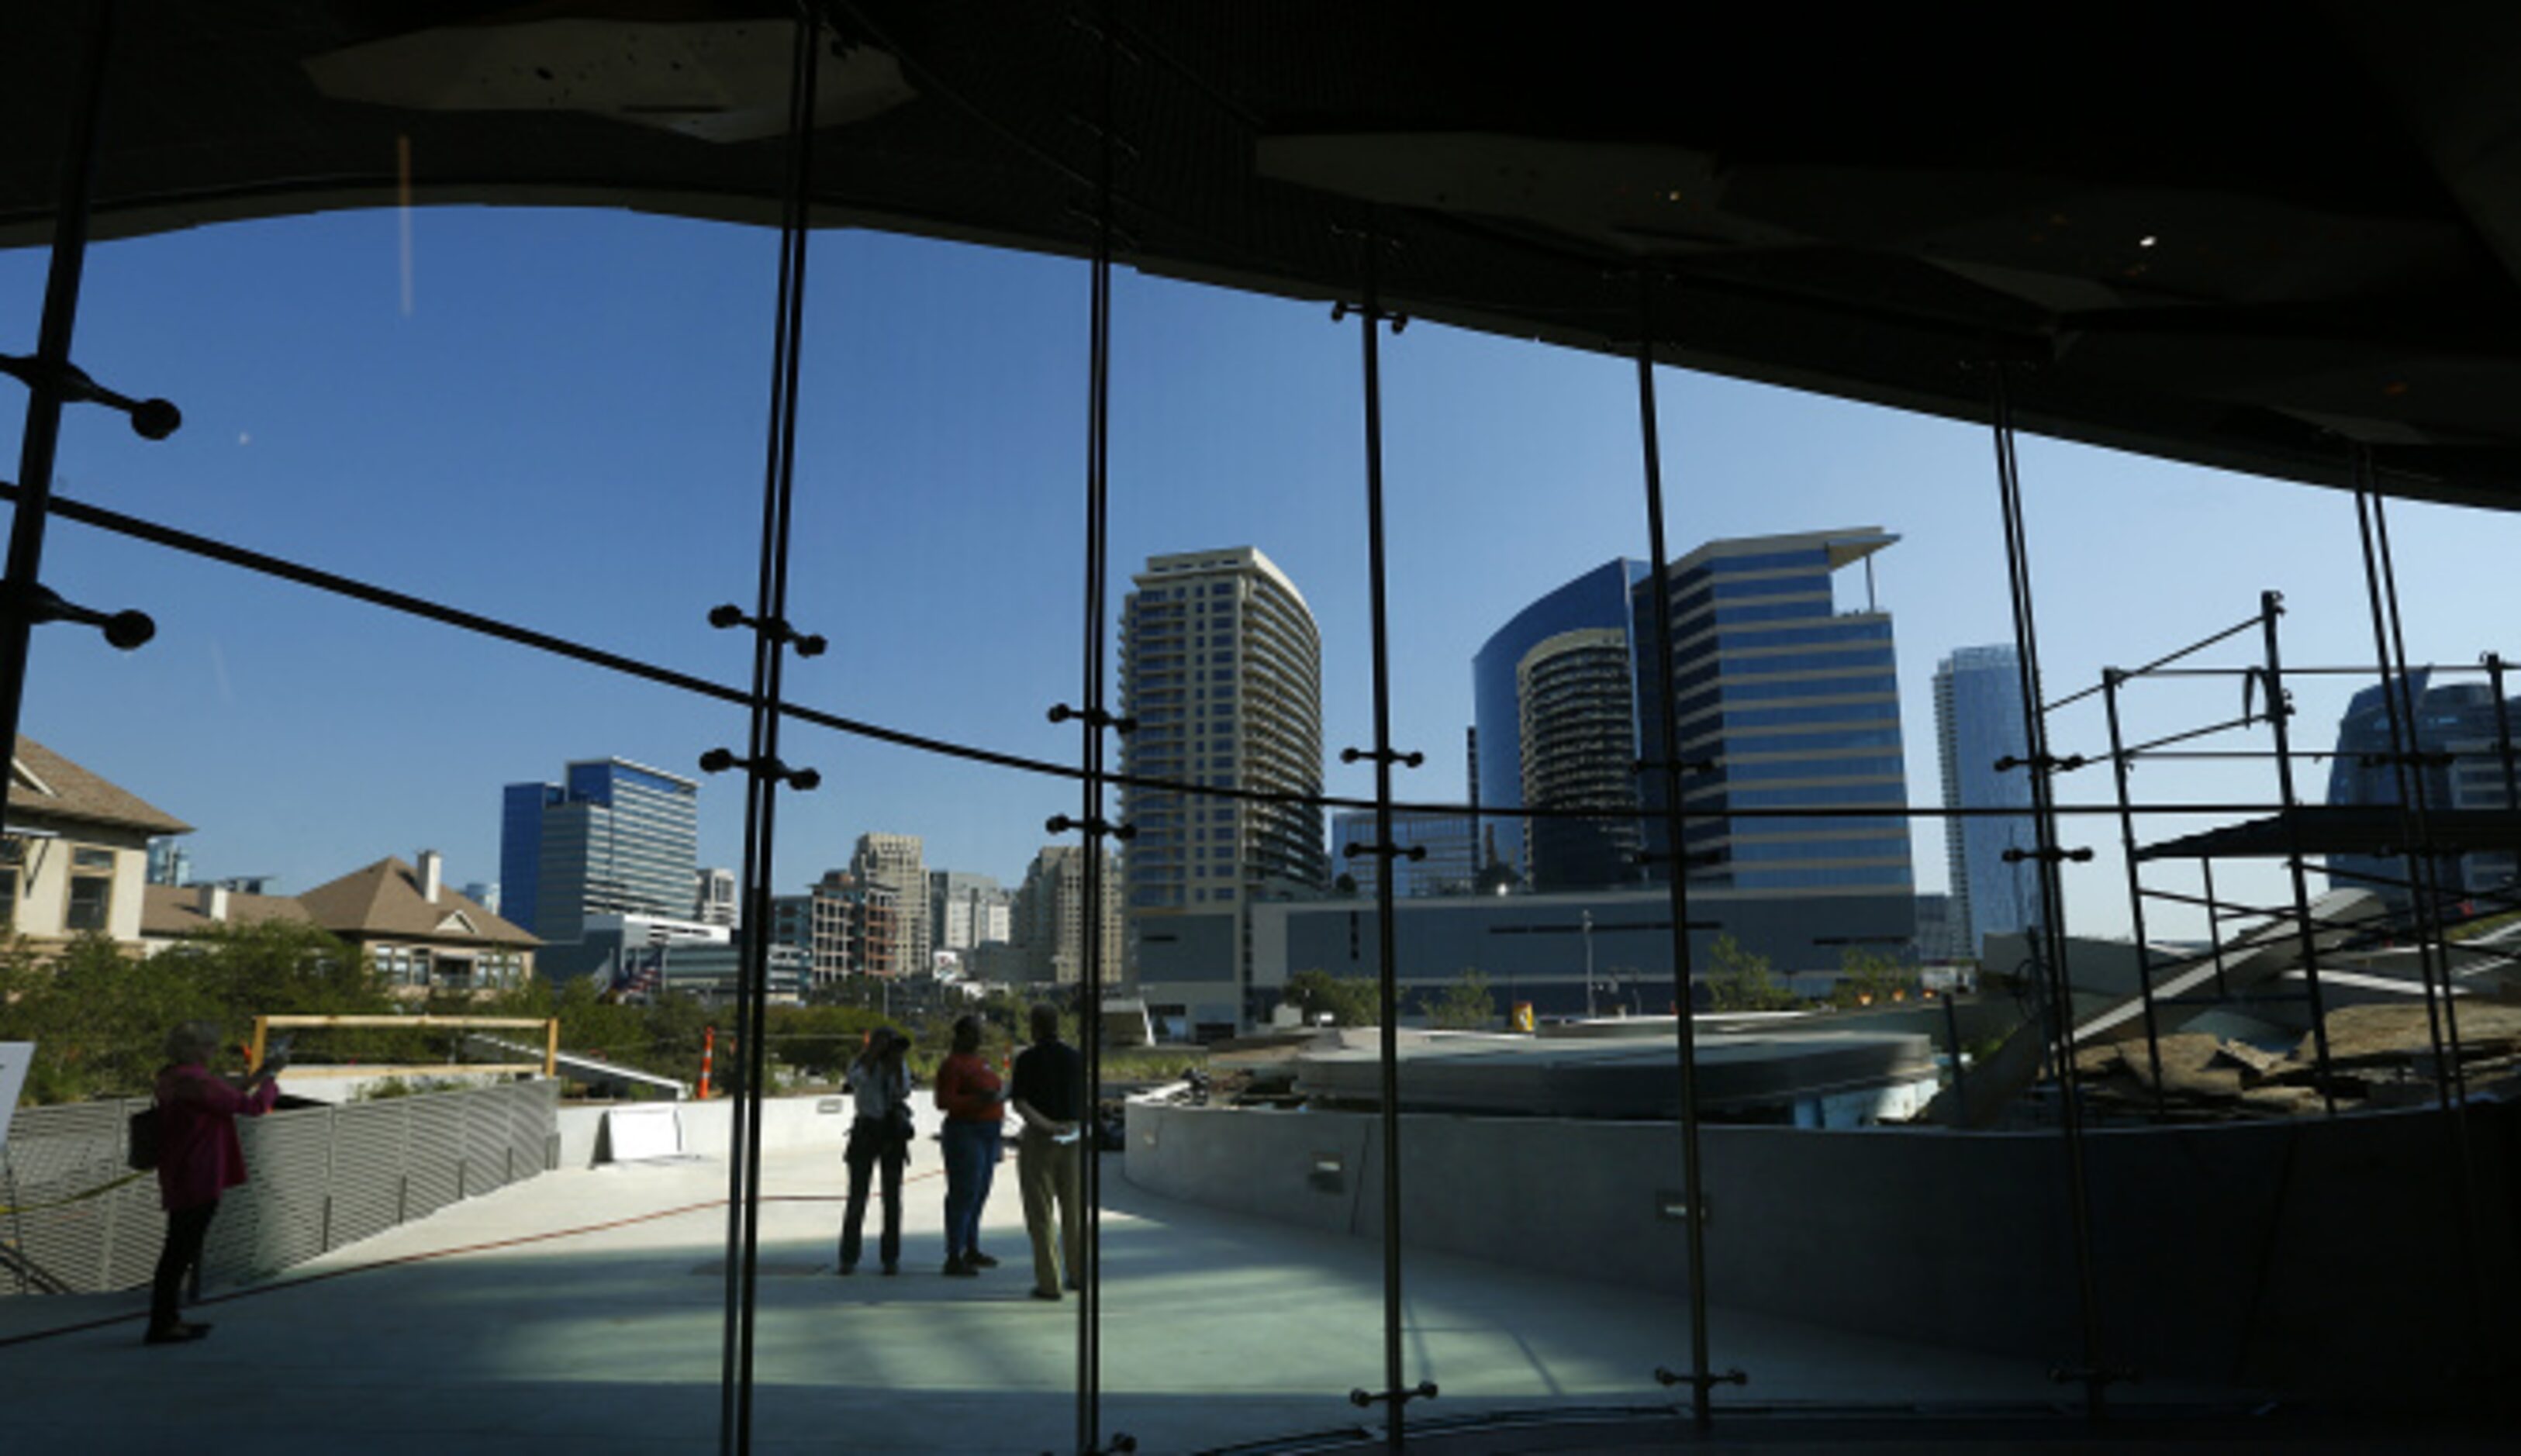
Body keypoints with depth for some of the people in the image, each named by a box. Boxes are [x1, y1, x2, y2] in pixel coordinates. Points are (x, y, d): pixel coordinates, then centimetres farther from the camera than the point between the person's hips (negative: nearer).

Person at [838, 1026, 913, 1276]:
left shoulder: (901, 1068, 9)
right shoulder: (862, 1065, 3)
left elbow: (904, 1092, -9)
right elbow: (853, 1080, -21)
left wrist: (897, 1064, -13)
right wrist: (873, 1054, -19)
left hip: (893, 1133, 2)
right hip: (866, 1130, -2)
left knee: (892, 1195, 2)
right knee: (858, 1194, -4)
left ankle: (890, 1257, 8)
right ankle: (849, 1258, 3)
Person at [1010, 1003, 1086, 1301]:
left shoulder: (1027, 1059, -7)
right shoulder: (1076, 1058, 3)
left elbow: (1020, 1104, -15)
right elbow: (1084, 1101, 7)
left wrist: (1046, 1126, -18)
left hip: (1039, 1137, -4)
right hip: (1073, 1138, 4)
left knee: (1040, 1212, 2)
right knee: (1073, 1209, 16)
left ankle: (1049, 1282, 1)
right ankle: (1076, 1274, 24)